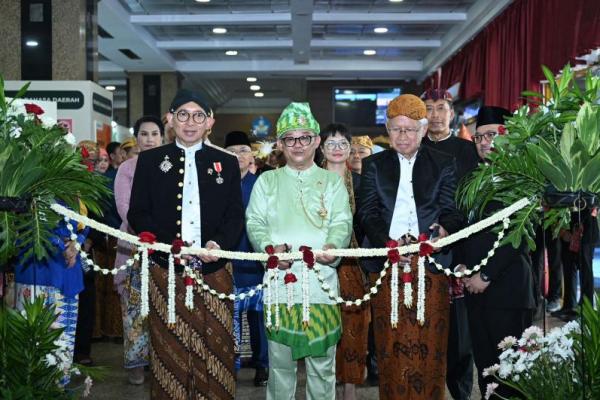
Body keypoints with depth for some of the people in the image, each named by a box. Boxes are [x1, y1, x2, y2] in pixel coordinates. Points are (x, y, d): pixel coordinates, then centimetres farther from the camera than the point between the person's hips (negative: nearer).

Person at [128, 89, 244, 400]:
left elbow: (236, 215, 7)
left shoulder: (227, 163, 10)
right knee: (170, 352, 4)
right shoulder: (150, 161, 8)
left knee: (215, 349, 4)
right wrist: (169, 244, -12)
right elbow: (137, 214, 3)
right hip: (166, 269, 0)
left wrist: (219, 243, -13)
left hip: (214, 269, 1)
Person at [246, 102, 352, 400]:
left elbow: (342, 222, 1)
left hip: (321, 279, 0)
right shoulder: (267, 181, 12)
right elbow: (255, 222, 5)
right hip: (279, 279, 0)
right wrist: (269, 248, -16)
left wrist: (332, 247, -20)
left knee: (322, 361, 6)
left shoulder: (332, 181, 12)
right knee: (280, 361, 7)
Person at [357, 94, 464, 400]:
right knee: (391, 346, 5)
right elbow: (367, 213, 1)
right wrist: (388, 243, -16)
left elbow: (452, 211, 3)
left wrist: (445, 230, -21)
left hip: (430, 263, 0)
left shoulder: (443, 164, 10)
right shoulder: (373, 165, 11)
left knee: (429, 347, 1)